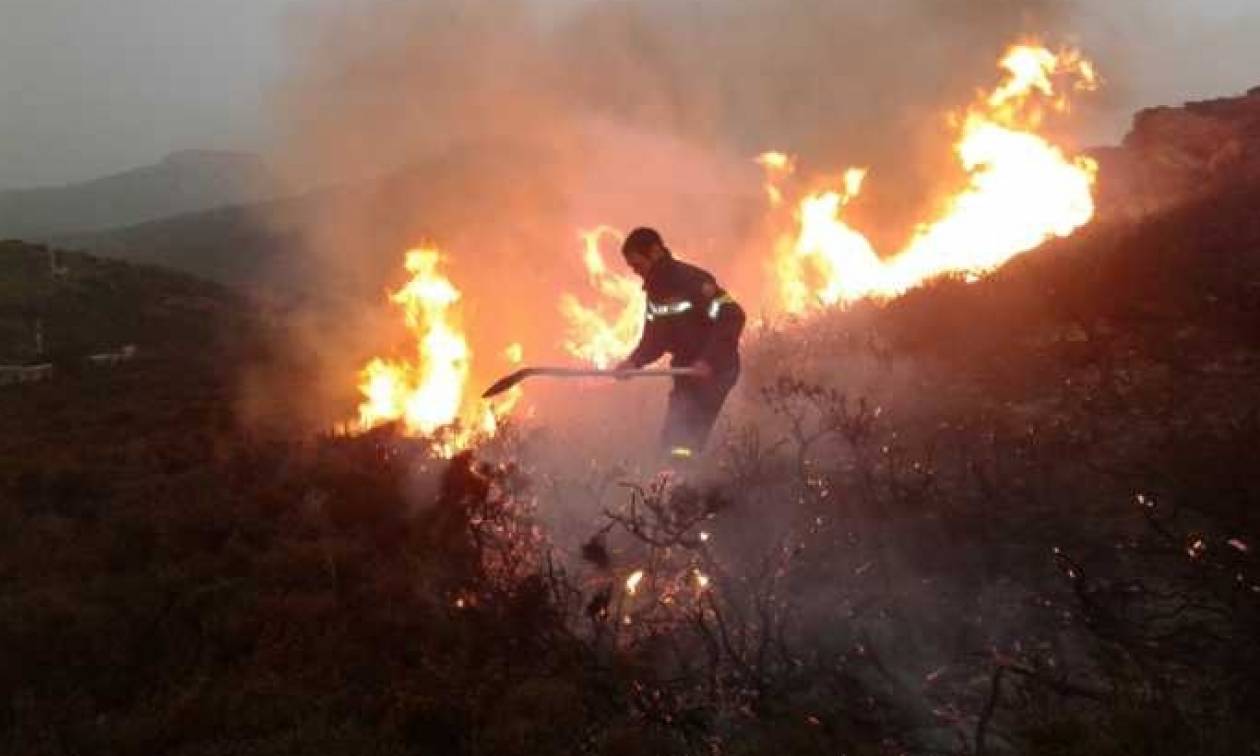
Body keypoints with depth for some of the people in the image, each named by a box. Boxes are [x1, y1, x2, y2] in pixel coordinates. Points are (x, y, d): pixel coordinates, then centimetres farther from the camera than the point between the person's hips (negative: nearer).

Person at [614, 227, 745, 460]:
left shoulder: (693, 280, -20)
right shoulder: (655, 290, 7)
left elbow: (733, 317, -24)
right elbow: (655, 338, 11)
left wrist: (709, 360, -29)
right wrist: (634, 362, -7)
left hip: (716, 368, -8)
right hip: (687, 369, 8)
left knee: (681, 440, -14)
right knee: (675, 436, 6)